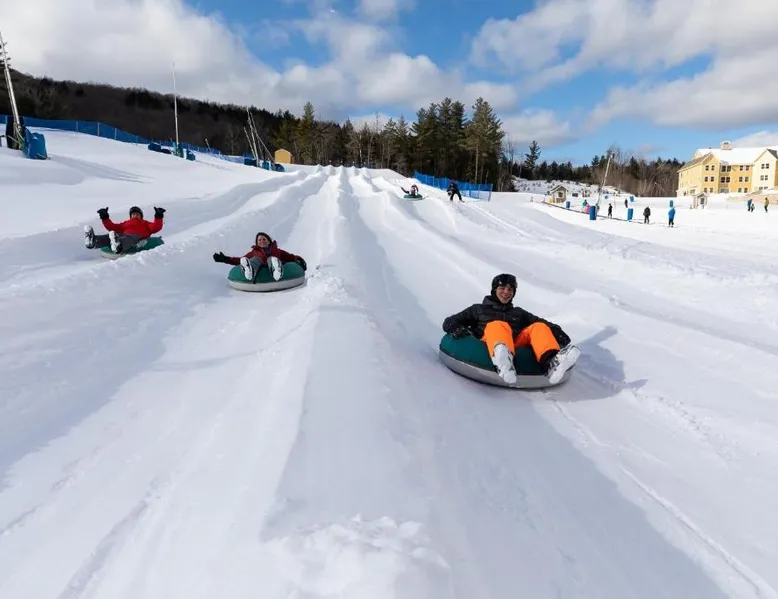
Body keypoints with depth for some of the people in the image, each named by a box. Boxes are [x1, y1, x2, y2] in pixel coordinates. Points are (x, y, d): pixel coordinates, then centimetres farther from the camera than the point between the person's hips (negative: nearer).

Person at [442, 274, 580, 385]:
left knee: (539, 327, -18)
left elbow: (543, 322, 22)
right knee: (498, 326, -32)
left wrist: (557, 332, -1)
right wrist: (459, 330, -3)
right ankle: (503, 361, -66)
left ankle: (552, 363, -49)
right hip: (490, 344, -3)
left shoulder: (518, 313, 36)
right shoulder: (479, 309, 30)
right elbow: (449, 322, 21)